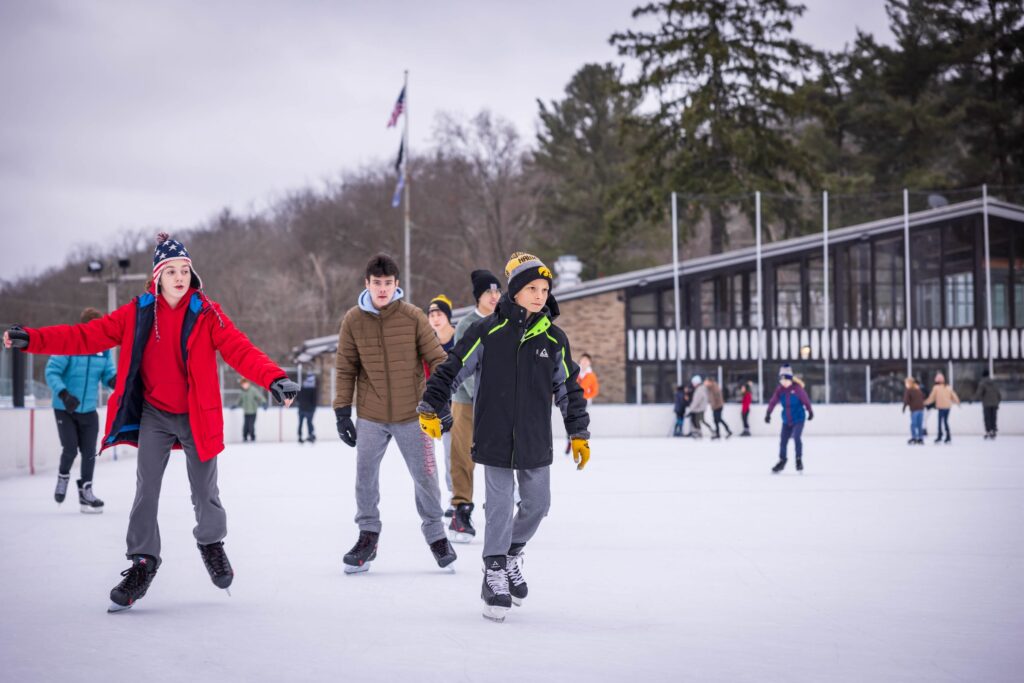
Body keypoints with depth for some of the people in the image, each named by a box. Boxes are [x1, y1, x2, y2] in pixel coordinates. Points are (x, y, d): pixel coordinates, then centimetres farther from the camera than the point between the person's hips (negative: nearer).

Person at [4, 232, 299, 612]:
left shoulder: (207, 314, -9)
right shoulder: (137, 313, -4)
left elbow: (240, 351, -19)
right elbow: (88, 336, -4)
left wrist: (274, 378, -37)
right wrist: (32, 339, -12)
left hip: (196, 417, -1)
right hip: (154, 416, 1)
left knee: (204, 492, 8)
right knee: (146, 492, -2)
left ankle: (211, 544, 37)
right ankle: (142, 563, 12)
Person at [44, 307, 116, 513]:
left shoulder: (103, 349, -2)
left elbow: (108, 374, 2)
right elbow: (51, 372, -18)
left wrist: (115, 379, -23)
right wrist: (64, 394, -30)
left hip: (88, 411, 4)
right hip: (64, 409, -4)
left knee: (89, 452, 4)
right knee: (70, 448, -9)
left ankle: (85, 492, 17)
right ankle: (63, 477, 22)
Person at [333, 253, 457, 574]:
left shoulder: (413, 316, -7)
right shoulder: (353, 320, -3)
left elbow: (436, 359, -3)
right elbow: (345, 369, 3)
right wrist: (342, 412, 1)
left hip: (412, 415, -1)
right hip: (371, 417, 1)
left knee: (425, 476, 5)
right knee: (365, 477, 2)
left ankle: (435, 534, 23)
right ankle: (368, 536, 18)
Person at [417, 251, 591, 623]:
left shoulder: (554, 339, 3)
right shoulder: (486, 332, -6)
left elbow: (570, 389, 11)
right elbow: (452, 369, 0)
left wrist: (579, 434, 13)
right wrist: (430, 409, -3)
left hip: (536, 442, 3)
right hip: (495, 438, -3)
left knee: (537, 504, 9)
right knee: (500, 506, -4)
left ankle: (512, 555, 35)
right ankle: (495, 577, 7)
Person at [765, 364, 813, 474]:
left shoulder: (797, 388, -16)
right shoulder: (780, 389, -4)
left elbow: (805, 400, -6)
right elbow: (773, 402, -5)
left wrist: (810, 412, 4)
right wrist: (768, 414, -12)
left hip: (798, 419, -4)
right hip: (786, 420, 4)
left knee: (796, 437, -20)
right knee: (783, 440, 7)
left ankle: (799, 460, -4)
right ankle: (782, 461, 26)